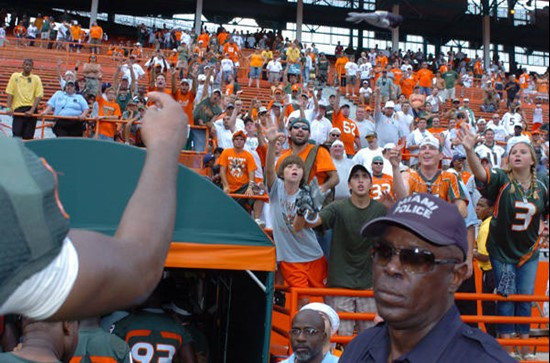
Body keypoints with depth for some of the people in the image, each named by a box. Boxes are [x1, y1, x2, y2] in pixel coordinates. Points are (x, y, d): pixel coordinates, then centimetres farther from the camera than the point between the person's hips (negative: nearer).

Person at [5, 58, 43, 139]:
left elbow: (38, 96, 0)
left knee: (28, 137, -1)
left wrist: (32, 110, -13)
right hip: (18, 109, 0)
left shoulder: (36, 79, 7)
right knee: (16, 135, -11)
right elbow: (10, 93, 7)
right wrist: (8, 108, -7)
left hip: (30, 110, 0)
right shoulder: (15, 76, 10)